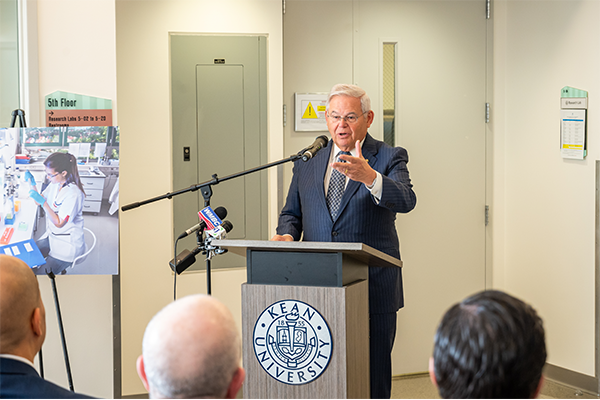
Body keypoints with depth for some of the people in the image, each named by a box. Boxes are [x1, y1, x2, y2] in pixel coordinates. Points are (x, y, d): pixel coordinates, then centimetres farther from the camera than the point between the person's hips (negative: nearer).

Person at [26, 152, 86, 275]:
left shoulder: (73, 193, -26)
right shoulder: (55, 184, -2)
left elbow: (59, 223, -21)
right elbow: (38, 202, 12)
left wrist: (43, 202, -27)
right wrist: (32, 183, -4)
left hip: (68, 244, -8)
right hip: (52, 236, 8)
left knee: (42, 274, -16)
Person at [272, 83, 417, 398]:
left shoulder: (389, 159, 0)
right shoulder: (307, 162, 13)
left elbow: (405, 201, -18)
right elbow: (291, 212, 19)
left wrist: (369, 177, -37)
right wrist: (287, 235, -5)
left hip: (373, 290, -3)